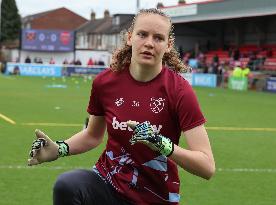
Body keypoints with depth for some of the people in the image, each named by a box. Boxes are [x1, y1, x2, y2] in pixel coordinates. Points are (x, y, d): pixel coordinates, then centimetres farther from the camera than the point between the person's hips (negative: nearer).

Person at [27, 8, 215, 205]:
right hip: (108, 185, 2)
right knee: (66, 185, -28)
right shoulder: (105, 81, -4)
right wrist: (59, 149, -4)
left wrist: (162, 144, -32)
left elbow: (207, 167, -18)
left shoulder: (179, 90, -14)